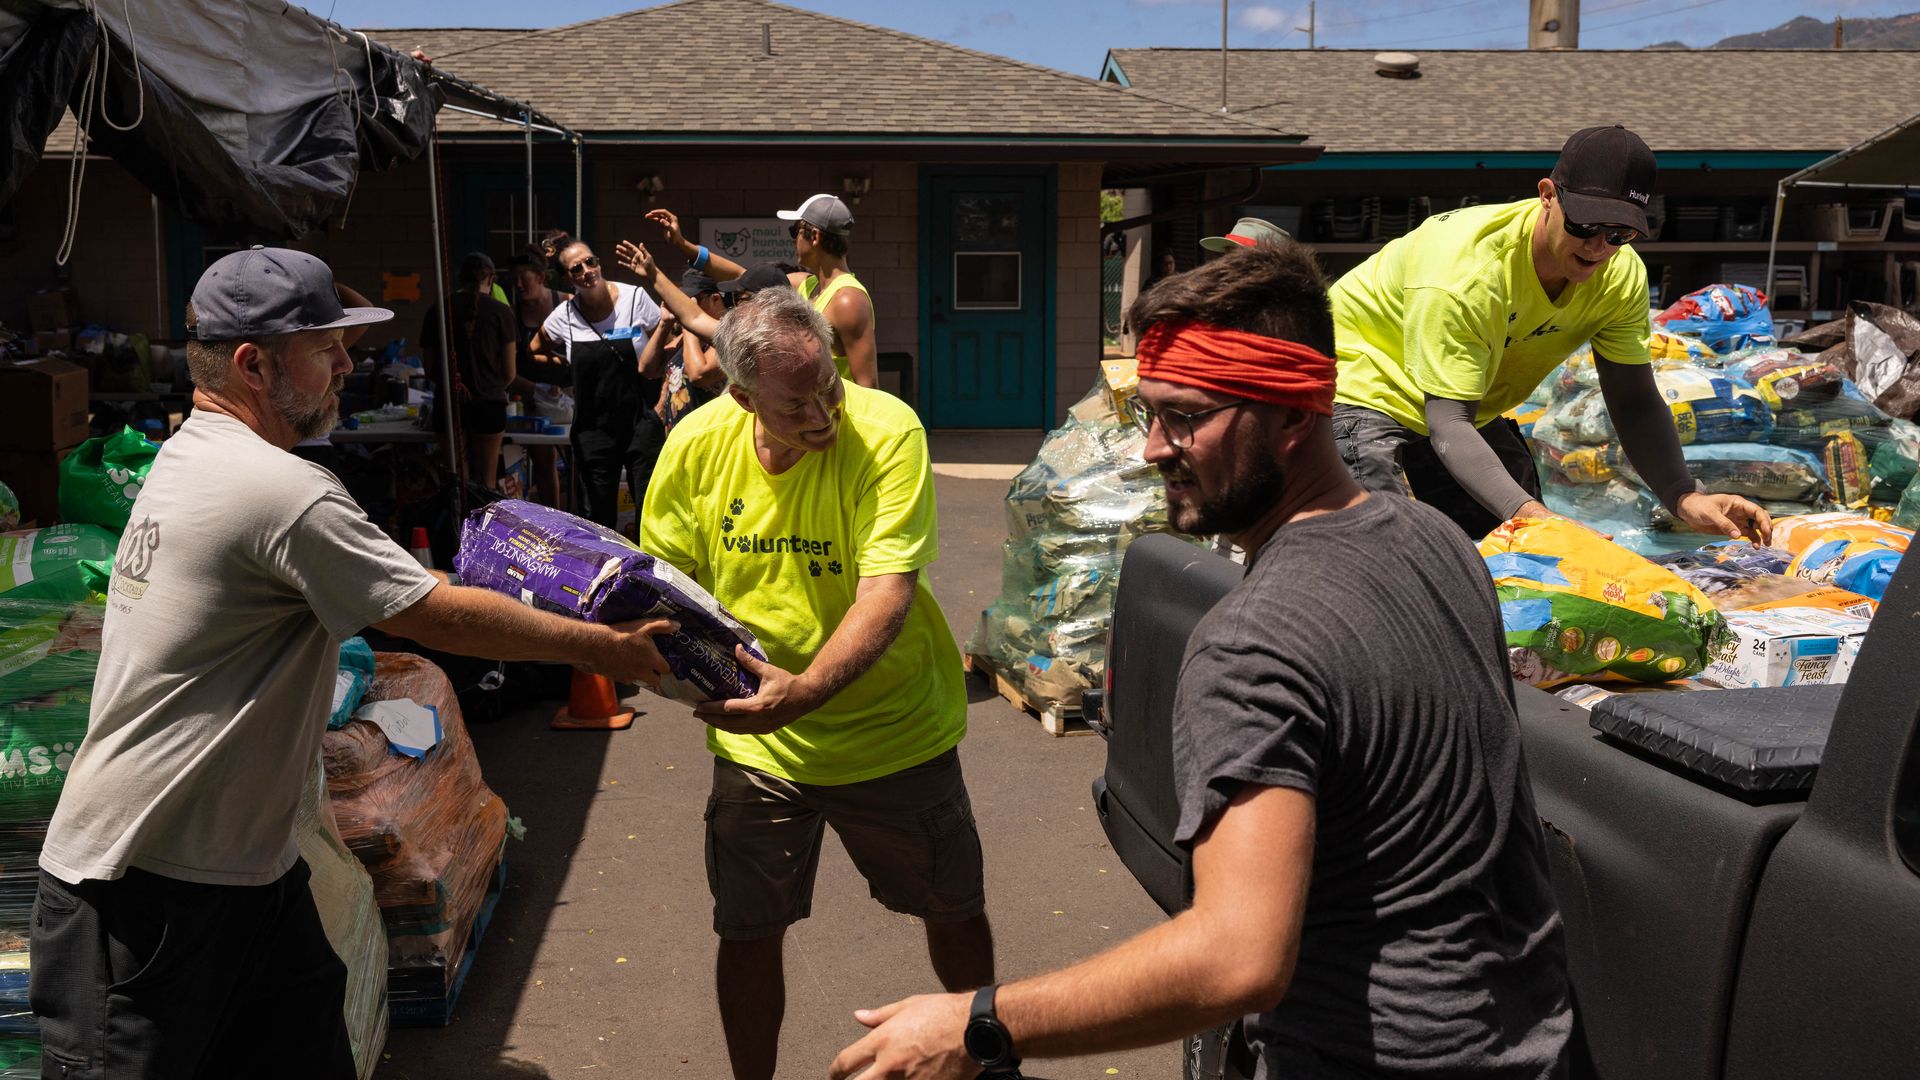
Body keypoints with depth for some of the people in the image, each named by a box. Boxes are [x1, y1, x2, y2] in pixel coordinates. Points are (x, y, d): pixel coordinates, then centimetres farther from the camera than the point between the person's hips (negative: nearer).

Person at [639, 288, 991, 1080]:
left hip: (894, 728, -1)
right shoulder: (697, 443, -11)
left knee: (954, 913, 16)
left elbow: (888, 590, -29)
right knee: (748, 935, 9)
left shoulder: (887, 430, -22)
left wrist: (803, 693, -43)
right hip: (756, 742, 2)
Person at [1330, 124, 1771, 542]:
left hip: (1474, 409, 7)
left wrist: (1684, 497, -28)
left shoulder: (1620, 275, -14)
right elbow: (1448, 424, -38)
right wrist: (1524, 510, -53)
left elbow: (1635, 402, -11)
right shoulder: (1466, 273, -35)